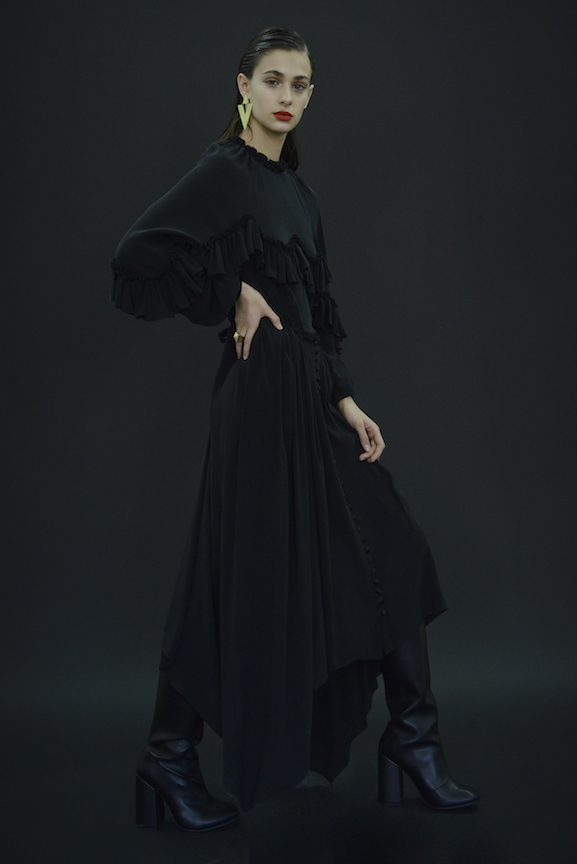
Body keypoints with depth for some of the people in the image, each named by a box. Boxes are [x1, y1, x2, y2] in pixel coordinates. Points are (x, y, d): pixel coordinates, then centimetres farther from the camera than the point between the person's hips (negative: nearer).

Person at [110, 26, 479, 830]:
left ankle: (411, 738, 19)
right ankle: (170, 757, 14)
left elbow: (318, 309, 16)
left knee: (390, 556, 8)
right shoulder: (224, 171, -8)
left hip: (314, 398, 8)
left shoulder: (296, 188, 16)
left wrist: (346, 401, 6)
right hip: (262, 395, -8)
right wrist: (234, 296, -14)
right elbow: (137, 261, -19)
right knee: (248, 578, -2)